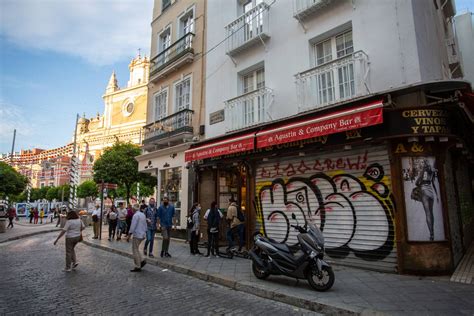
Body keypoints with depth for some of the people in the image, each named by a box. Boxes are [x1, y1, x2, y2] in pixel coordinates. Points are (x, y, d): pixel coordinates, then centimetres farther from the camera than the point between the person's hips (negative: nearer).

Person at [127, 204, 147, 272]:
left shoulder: (135, 215, -14)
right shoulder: (143, 214, 12)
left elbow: (132, 226, -18)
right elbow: (145, 225, 16)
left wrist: (129, 235, -12)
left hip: (137, 235, -8)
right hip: (142, 235, 8)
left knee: (135, 250, 1)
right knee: (136, 249, 20)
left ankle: (138, 267, 4)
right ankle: (141, 261, 12)